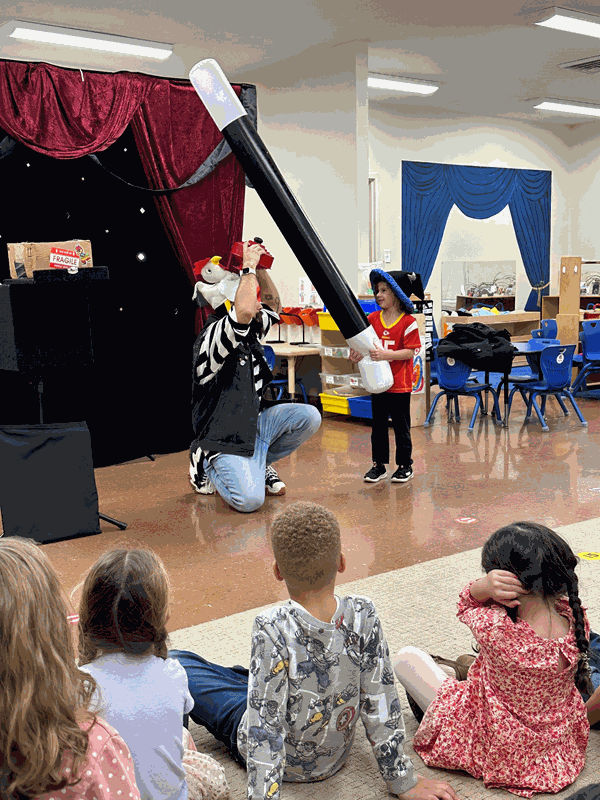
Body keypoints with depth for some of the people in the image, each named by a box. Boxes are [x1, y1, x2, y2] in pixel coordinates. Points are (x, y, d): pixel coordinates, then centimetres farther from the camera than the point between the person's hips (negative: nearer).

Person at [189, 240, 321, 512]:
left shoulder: (249, 332, 7)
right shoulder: (211, 337, -20)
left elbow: (273, 305, 22)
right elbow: (244, 312, -39)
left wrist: (260, 269, 6)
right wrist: (249, 267, -25)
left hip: (254, 423, 9)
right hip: (224, 437, -9)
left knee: (309, 417, -9)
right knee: (249, 500, -24)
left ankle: (259, 465, 12)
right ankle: (207, 467, 9)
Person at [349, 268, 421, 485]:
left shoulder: (408, 322, -10)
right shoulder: (372, 319, 5)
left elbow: (410, 352, -15)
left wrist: (385, 355, -25)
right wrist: (356, 355, -14)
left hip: (400, 385, -5)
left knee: (401, 426, 5)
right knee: (378, 426, 12)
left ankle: (405, 465, 18)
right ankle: (379, 465, 21)